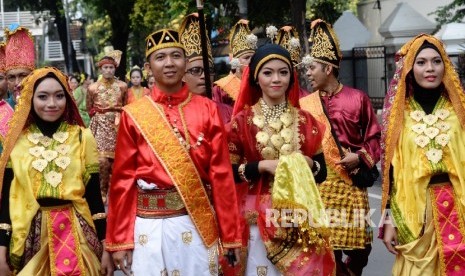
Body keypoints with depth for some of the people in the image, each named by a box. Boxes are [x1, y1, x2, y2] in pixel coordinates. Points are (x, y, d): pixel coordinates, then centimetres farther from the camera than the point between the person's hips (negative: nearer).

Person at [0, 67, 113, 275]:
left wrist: (105, 247, 0)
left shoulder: (82, 137, 0)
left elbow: (93, 194, 2)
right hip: (29, 238, 1)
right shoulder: (17, 141, 1)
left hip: (76, 235, 0)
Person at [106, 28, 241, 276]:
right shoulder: (133, 115, 0)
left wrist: (230, 234, -1)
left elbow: (221, 173, 0)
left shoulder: (207, 110, 1)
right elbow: (123, 178, 0)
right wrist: (120, 240, -2)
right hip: (149, 225, 0)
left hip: (199, 223, 1)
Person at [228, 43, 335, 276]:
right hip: (259, 217, -2)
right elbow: (228, 172, -3)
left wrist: (307, 164, -10)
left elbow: (322, 172, 10)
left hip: (301, 216, 3)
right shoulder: (242, 120, -2)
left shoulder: (305, 121, 7)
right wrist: (263, 166, -15)